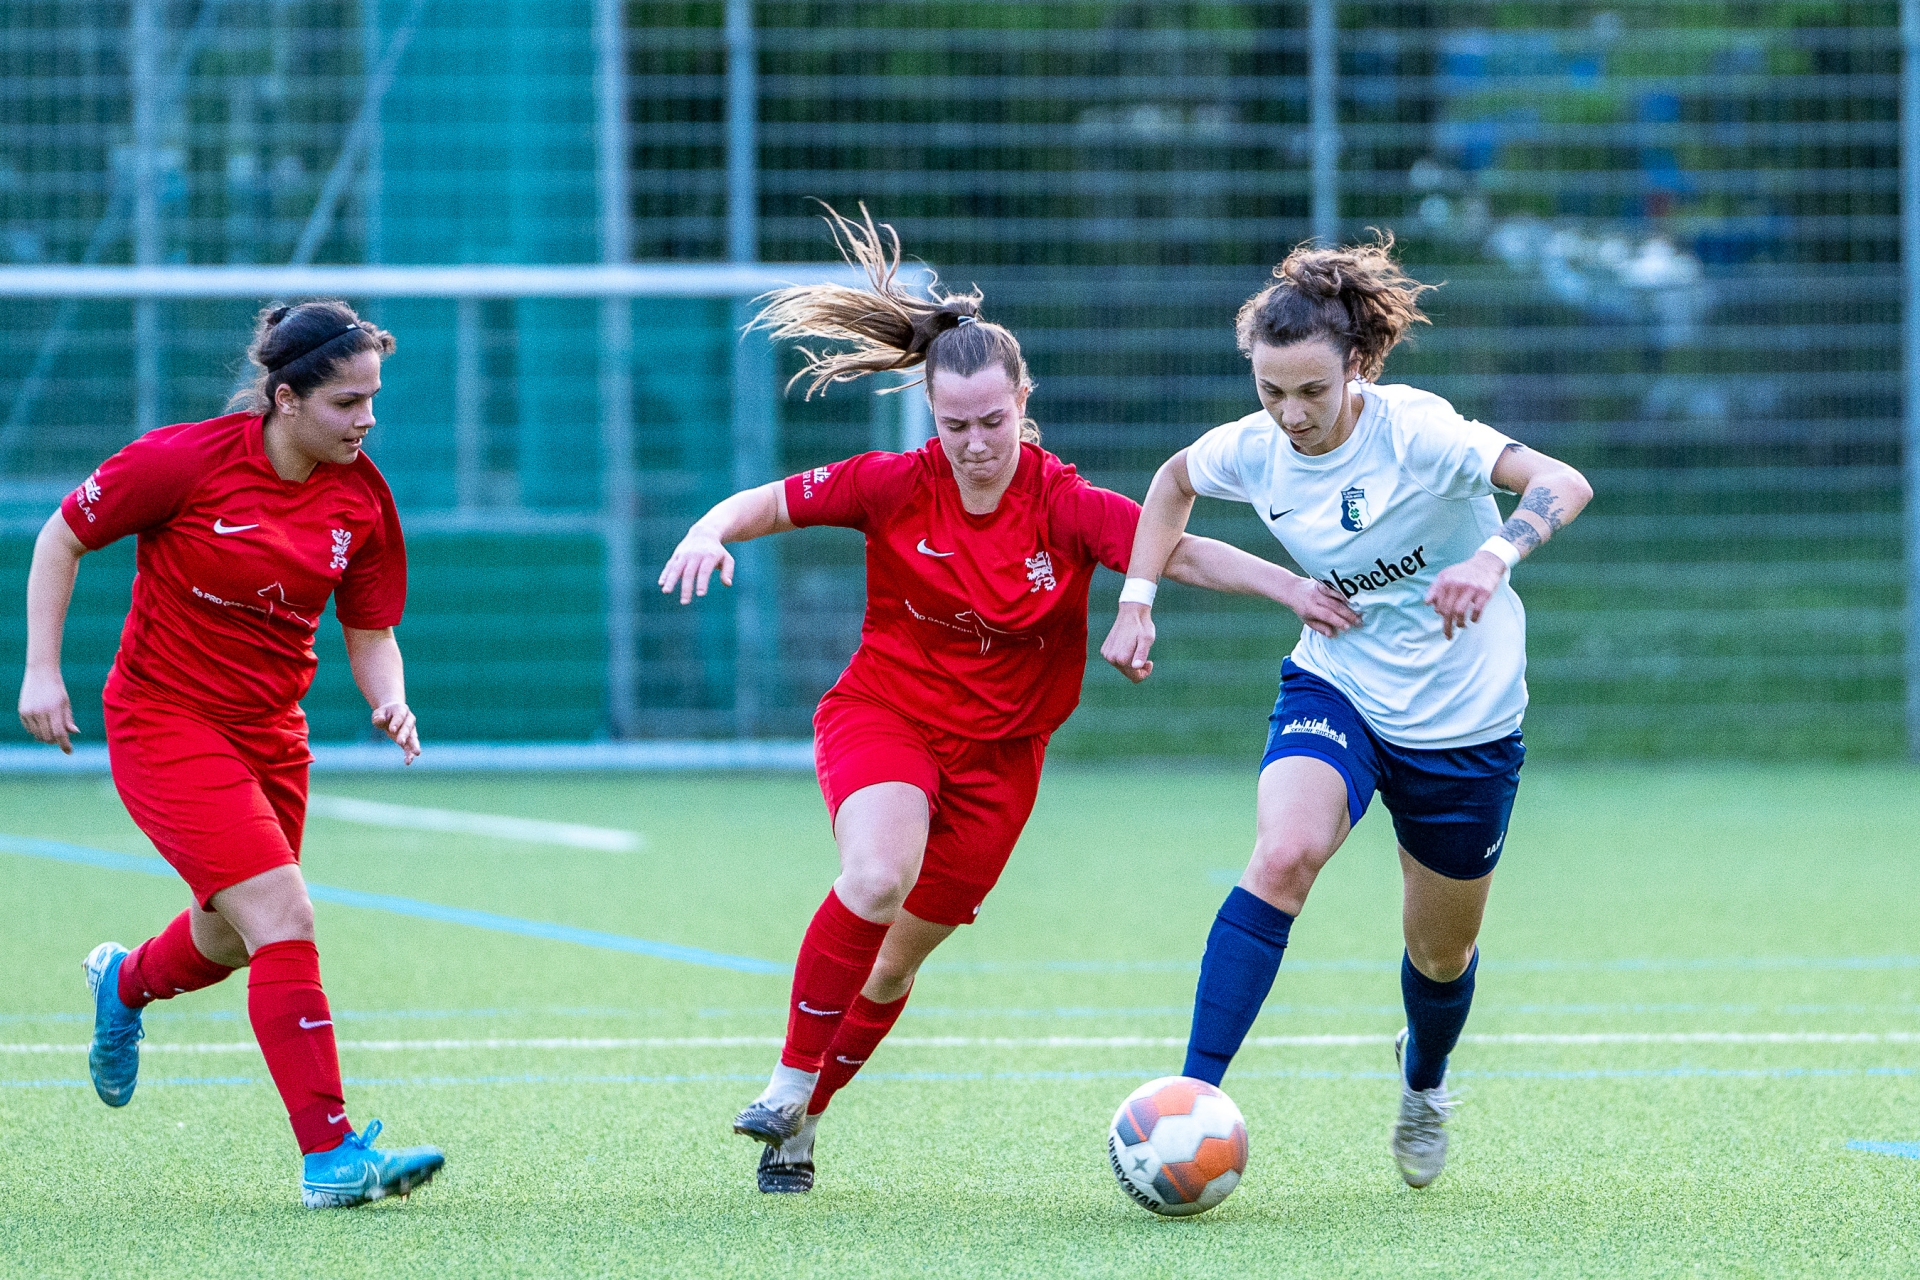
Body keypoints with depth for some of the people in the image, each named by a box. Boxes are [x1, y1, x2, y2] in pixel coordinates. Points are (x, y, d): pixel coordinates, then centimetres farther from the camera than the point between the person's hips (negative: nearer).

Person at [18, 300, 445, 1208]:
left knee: (234, 940, 22)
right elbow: (63, 536, -7)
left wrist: (390, 700, -15)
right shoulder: (192, 459, -19)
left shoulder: (362, 498, -4)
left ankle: (125, 983, 58)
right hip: (163, 718, -7)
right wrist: (41, 669, -12)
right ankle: (329, 1156, -18)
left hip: (270, 730, 7)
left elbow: (370, 629, 6)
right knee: (285, 920, -19)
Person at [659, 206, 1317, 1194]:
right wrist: (710, 534, -26)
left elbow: (1186, 553, -22)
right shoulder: (899, 486, -12)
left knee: (894, 963, 6)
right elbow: (769, 502, -5)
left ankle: (800, 1129, 28)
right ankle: (789, 1083, -16)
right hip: (883, 713, -2)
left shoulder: (1066, 508, -14)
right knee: (877, 879, -31)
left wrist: (1295, 585, -36)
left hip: (995, 753, 2)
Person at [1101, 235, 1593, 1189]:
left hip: (1463, 720, -2)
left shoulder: (1414, 432, -25)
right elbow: (1174, 479, 13)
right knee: (1285, 854, -30)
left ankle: (1423, 1080, 50)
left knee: (1442, 954, 14)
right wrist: (1136, 600, 2)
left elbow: (1562, 484, -36)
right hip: (1335, 689, 2)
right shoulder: (1254, 450, -11)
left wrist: (1495, 555, -55)